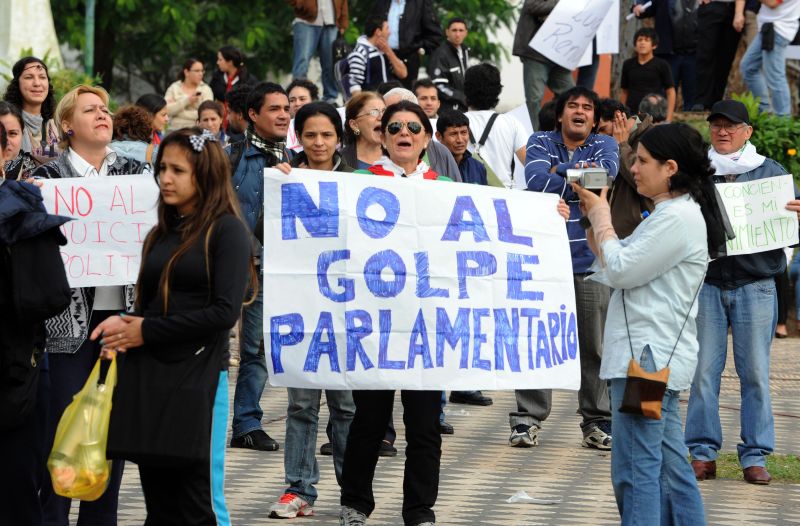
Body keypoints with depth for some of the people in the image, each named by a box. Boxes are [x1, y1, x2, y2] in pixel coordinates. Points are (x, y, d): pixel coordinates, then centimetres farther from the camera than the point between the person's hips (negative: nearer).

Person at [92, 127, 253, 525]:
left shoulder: (226, 230, -4)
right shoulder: (160, 235, 17)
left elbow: (225, 311, -14)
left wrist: (147, 332, -10)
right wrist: (123, 324, -4)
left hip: (197, 379, -7)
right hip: (146, 377, 7)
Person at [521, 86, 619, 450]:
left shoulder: (604, 145, 11)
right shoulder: (541, 142, 8)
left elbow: (609, 172, -12)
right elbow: (535, 180, -11)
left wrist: (559, 172, -13)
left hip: (590, 259, 1)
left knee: (595, 344, 2)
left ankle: (597, 421, 10)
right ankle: (527, 418, 5)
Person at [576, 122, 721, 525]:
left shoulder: (679, 218, -15)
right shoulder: (668, 213, 19)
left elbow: (620, 270, -16)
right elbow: (618, 266, 20)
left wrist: (601, 217, -2)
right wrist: (594, 215, 10)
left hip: (648, 357, -11)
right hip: (654, 356, 11)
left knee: (635, 472, -11)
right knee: (669, 466, 12)